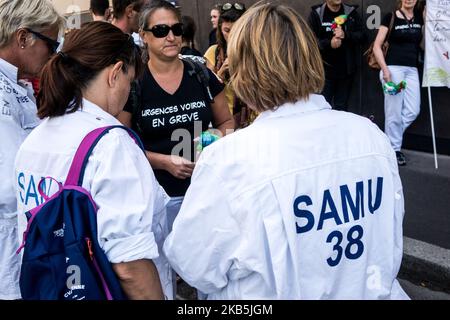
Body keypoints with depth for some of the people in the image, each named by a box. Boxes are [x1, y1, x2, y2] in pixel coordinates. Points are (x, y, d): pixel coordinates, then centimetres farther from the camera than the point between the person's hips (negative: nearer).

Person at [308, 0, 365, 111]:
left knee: (341, 106, 10)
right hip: (325, 69, -2)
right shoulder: (316, 14, -2)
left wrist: (345, 35, -17)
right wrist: (329, 43, -23)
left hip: (346, 69, 2)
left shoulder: (351, 12, 6)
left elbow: (362, 36, 1)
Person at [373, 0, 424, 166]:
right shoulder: (391, 17, -2)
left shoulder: (420, 18, 10)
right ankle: (394, 149, 11)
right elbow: (377, 46, -5)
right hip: (393, 68, -5)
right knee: (394, 112, -1)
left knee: (413, 111, 2)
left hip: (412, 70, 5)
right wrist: (385, 69, -13)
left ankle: (390, 136, 23)